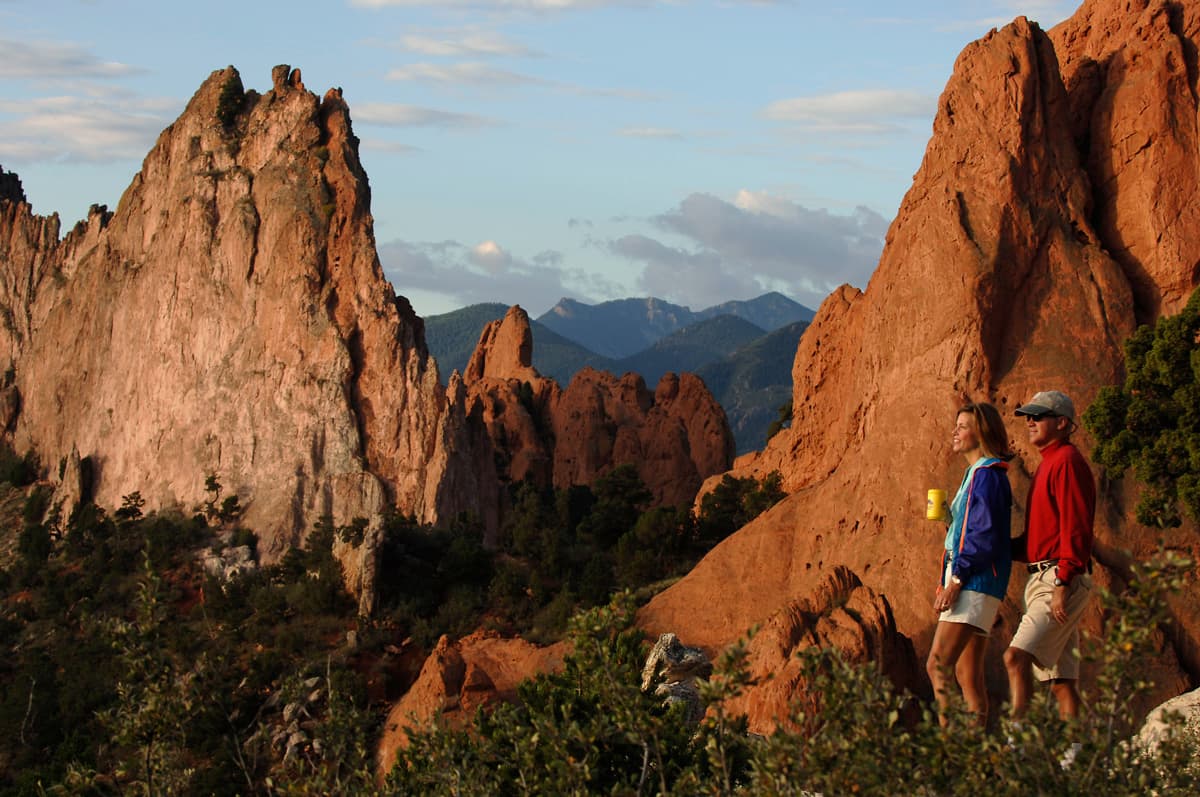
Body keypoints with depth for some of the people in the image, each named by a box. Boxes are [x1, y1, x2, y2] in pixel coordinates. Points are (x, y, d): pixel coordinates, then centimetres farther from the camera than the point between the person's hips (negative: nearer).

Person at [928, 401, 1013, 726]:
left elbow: (985, 535, -19)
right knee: (968, 674, 8)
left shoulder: (987, 474, -10)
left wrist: (956, 580, -20)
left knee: (937, 666, -18)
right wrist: (947, 579, 15)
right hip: (971, 581, 11)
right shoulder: (976, 474, 21)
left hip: (976, 580, -11)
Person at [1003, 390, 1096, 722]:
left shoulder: (1067, 461, -8)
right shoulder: (1048, 464, 23)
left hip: (1061, 579, -10)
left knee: (1016, 657, -20)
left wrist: (1063, 583, -22)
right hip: (1044, 579, 10)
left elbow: (1075, 528, -17)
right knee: (1061, 679, 6)